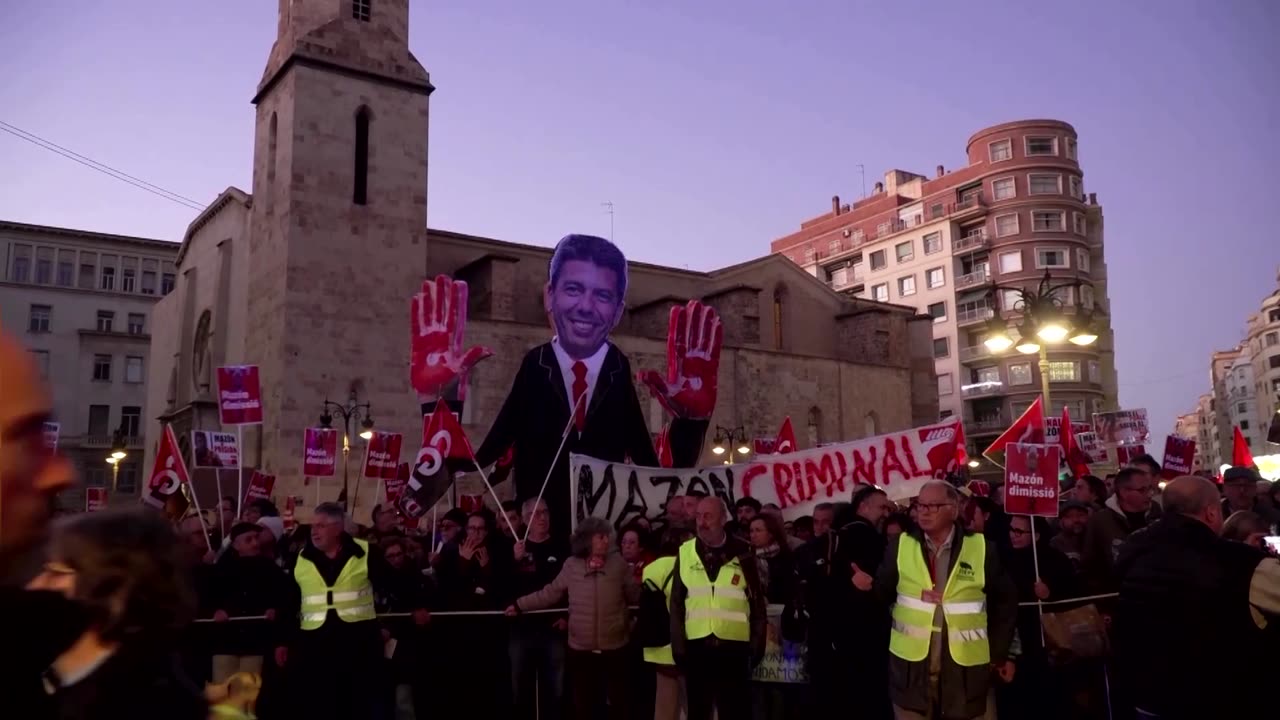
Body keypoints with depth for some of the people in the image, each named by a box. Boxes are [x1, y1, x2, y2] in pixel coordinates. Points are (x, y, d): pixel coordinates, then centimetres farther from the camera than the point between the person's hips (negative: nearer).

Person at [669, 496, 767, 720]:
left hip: (734, 646, -1)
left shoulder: (742, 553, 0)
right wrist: (677, 643, 1)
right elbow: (677, 603, 6)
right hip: (697, 646, 2)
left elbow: (757, 601, 3)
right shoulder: (685, 552, 3)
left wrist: (757, 643, 0)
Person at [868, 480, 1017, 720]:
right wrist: (870, 586, -16)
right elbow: (885, 593, 4)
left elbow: (1005, 602, 6)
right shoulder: (900, 546, 0)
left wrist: (1000, 653, 8)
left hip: (966, 665, -1)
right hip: (911, 664, 1)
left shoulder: (983, 549, -3)